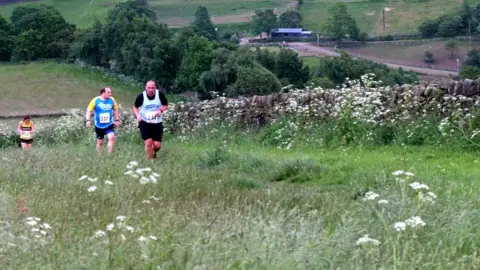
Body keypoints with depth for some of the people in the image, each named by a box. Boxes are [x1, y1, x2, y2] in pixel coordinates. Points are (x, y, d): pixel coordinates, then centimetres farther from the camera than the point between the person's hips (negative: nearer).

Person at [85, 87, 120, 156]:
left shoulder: (112, 100, -3)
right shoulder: (95, 100, -10)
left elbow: (115, 109, 12)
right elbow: (89, 110, -4)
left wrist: (117, 120, 12)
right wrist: (88, 120, -15)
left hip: (109, 125, 1)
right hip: (99, 126, -1)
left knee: (112, 137, -23)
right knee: (100, 142, 9)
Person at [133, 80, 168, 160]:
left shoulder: (160, 95, -9)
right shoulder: (141, 96, -10)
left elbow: (166, 105, 5)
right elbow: (135, 107, 5)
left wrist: (161, 110, -16)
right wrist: (137, 115, -15)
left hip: (157, 123, 1)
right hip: (145, 123, -1)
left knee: (157, 145, -2)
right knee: (148, 142, -14)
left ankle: (154, 153, 35)